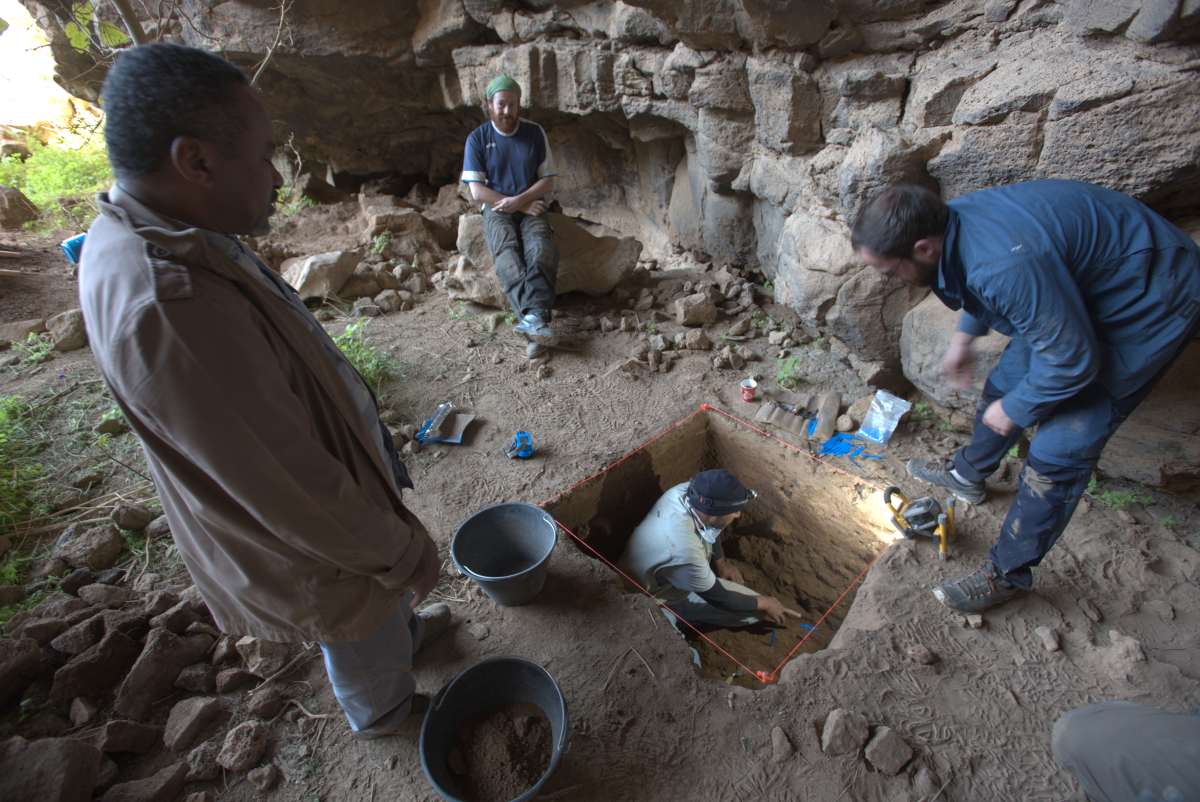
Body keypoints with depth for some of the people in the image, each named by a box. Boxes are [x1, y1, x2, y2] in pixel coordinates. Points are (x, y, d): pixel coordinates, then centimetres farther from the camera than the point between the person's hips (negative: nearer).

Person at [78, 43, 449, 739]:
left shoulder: (148, 240, -6)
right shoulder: (172, 306, -39)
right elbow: (292, 490, -32)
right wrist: (403, 556, -17)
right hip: (313, 549, -7)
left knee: (386, 602, 34)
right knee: (365, 652, 25)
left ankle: (403, 632, 63)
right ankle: (386, 715, 55)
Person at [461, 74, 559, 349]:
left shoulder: (535, 133, 6)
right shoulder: (477, 138, 2)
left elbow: (548, 180, 4)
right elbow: (477, 190, -5)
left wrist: (520, 200, -14)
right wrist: (524, 205, -11)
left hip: (531, 207, 1)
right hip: (497, 209, -1)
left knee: (541, 250, -33)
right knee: (507, 254, -33)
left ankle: (532, 317, -47)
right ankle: (536, 318, -50)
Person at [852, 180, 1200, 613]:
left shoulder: (1008, 266, -40)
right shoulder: (952, 220, -12)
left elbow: (1072, 361, -29)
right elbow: (982, 289, 11)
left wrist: (1013, 411, -14)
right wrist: (963, 337, 18)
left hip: (1150, 305, -9)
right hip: (1077, 287, 9)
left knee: (1058, 454, -7)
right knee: (1004, 382, 19)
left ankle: (1008, 573, 8)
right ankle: (968, 472, 44)